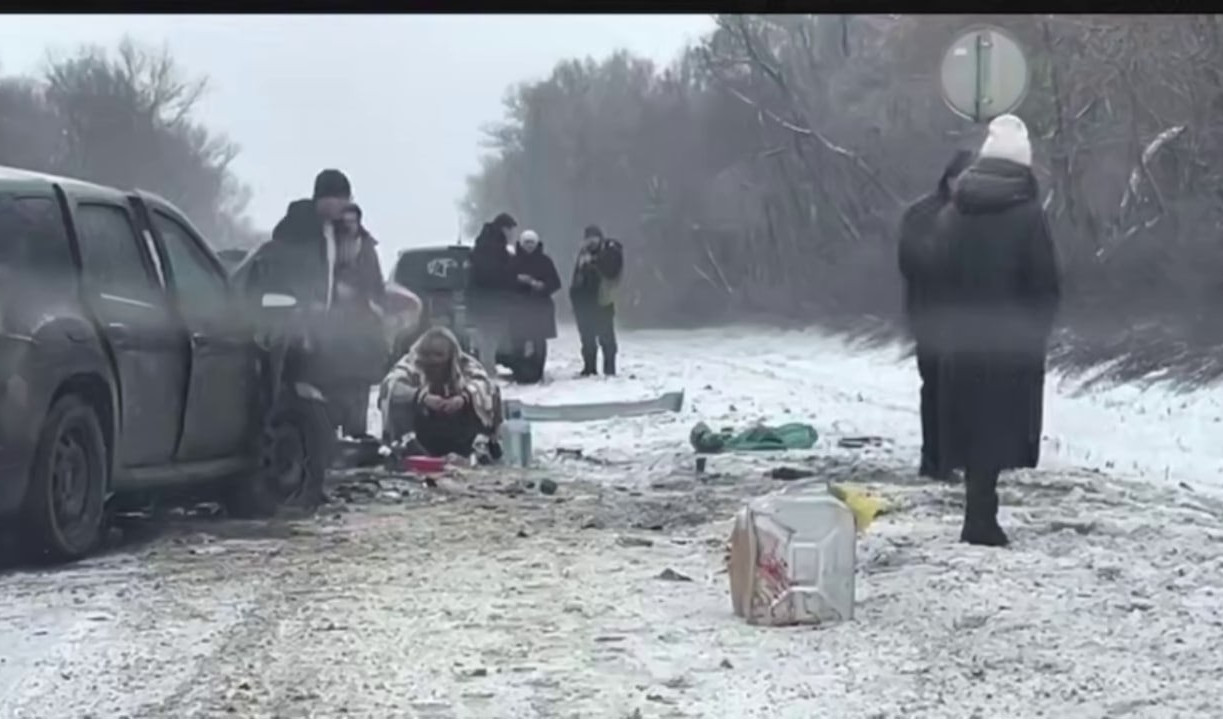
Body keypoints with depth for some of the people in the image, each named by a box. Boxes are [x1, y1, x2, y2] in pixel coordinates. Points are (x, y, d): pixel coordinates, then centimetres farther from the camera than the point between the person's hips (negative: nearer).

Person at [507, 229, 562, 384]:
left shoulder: (545, 261, 4)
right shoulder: (515, 261, 4)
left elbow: (555, 283, 3)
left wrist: (542, 286, -13)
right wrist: (518, 279, -16)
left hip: (541, 307, 0)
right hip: (520, 306, 0)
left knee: (539, 341, -1)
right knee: (519, 341, -7)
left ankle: (536, 373, 4)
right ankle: (520, 373, -3)